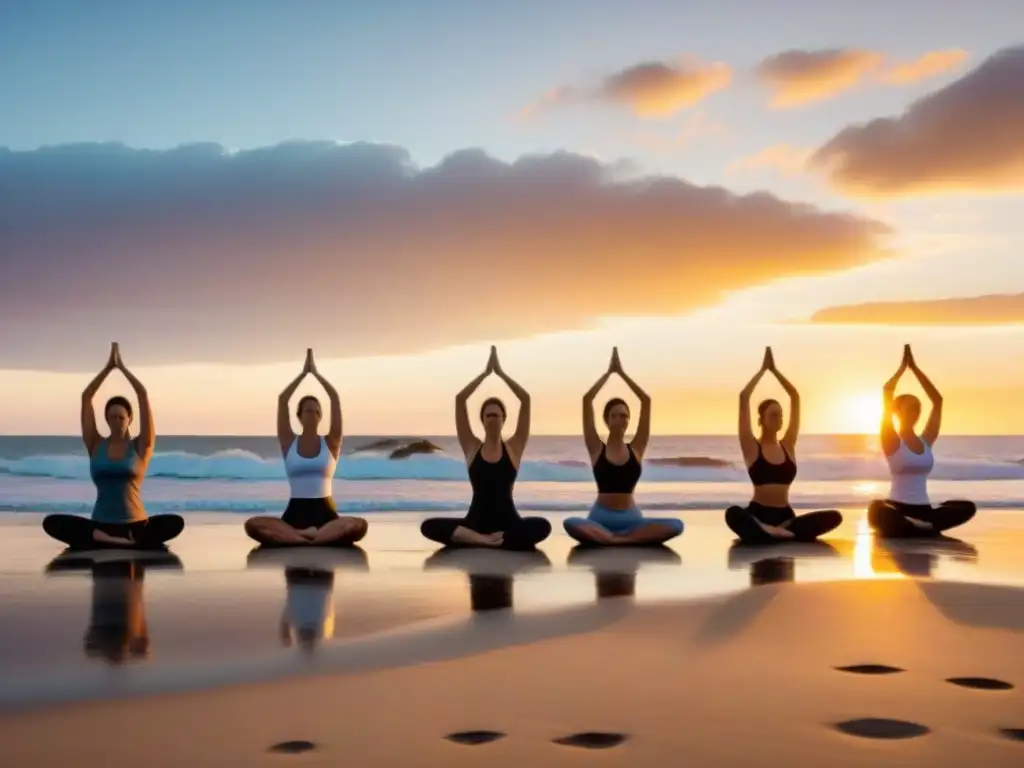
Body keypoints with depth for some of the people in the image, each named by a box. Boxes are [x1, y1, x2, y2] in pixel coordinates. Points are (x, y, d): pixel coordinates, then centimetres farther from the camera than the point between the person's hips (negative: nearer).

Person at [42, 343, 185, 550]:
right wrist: (109, 366, 7)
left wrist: (122, 366, 5)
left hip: (135, 525, -1)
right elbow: (86, 397, 3)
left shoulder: (141, 446, 3)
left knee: (176, 523, -31)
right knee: (51, 522, -25)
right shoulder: (96, 446, 7)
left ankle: (101, 540, -34)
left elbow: (144, 396, -3)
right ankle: (127, 541, -33)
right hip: (100, 524, 1)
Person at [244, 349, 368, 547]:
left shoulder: (330, 443, 7)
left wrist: (316, 373, 9)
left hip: (324, 512, 0)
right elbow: (282, 400, 3)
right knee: (252, 525, -30)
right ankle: (322, 536, -29)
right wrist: (303, 373, 9)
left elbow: (335, 399, 2)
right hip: (295, 513, 1)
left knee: (358, 525, -34)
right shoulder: (289, 443, 9)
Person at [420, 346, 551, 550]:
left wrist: (500, 372, 1)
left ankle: (476, 540, -27)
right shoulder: (472, 447, 6)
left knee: (542, 526, -33)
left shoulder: (513, 447, 5)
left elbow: (526, 399, -2)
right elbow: (459, 399, 0)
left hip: (507, 522, 0)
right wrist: (485, 372, 3)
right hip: (476, 521, 1)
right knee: (428, 527, -24)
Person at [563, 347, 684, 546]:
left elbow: (646, 401, 1)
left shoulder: (636, 449, 6)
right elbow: (587, 400, -4)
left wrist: (622, 373, 3)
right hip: (601, 517, -2)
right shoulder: (597, 449, 2)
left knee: (676, 525, -26)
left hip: (630, 518, 2)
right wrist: (609, 372, 3)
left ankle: (606, 538, -23)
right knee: (570, 524, -35)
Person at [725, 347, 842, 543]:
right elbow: (743, 398, -7)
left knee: (834, 517, -20)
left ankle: (776, 532, -24)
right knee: (733, 514, -39)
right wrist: (763, 369, 3)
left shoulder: (788, 445, 11)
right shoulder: (752, 447, 1)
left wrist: (774, 369, 11)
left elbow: (795, 397, 11)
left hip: (785, 515, 5)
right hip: (758, 514, -5)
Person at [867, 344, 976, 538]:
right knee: (877, 510, -40)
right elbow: (886, 394, -10)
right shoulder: (892, 441, 0)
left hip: (923, 509, 5)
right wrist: (903, 366, 2)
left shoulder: (926, 441, 13)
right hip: (898, 508, -5)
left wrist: (915, 368, 11)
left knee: (967, 508, -19)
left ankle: (912, 528, -12)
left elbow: (938, 400, 12)